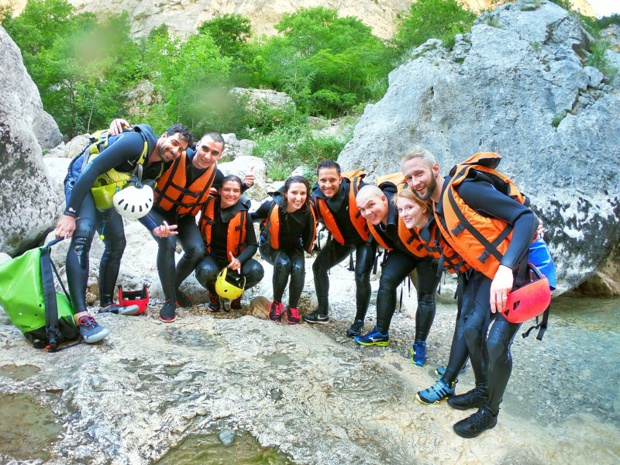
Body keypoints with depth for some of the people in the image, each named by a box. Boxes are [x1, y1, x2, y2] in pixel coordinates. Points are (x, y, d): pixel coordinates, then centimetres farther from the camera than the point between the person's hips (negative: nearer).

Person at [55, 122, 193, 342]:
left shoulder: (157, 167, -1)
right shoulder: (137, 142, -26)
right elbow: (93, 169, -30)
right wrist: (70, 213, -32)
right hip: (81, 180, -9)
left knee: (116, 243, 6)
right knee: (83, 235, -27)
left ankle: (107, 303, 20)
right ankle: (81, 315, -34)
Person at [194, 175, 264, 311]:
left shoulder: (243, 215, -11)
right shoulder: (209, 205, -9)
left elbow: (252, 245, -8)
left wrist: (239, 260, -27)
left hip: (234, 260, 0)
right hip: (211, 257, 0)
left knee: (256, 271, -29)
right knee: (206, 271, -36)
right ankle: (214, 294, 3)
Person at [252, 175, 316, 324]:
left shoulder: (309, 211, -26)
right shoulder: (272, 205, -31)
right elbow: (253, 217, -9)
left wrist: (307, 248, -2)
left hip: (294, 247, 2)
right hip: (270, 246, -2)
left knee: (298, 268, -27)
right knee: (282, 263, -31)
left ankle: (293, 308, -3)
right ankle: (276, 304, -8)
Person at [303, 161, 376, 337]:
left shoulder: (357, 188, -34)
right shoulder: (317, 197, -22)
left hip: (365, 236, -5)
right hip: (341, 238, 5)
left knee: (362, 276, -19)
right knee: (319, 266, 4)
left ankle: (359, 321, 3)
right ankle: (322, 313, 21)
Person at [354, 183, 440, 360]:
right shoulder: (372, 216, -19)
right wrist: (392, 250, 9)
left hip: (429, 250, -5)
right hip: (404, 249, 5)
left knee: (426, 296, -3)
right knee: (386, 281, -6)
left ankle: (420, 344, 12)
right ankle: (381, 334, 8)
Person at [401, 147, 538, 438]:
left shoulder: (465, 188, -21)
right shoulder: (437, 207, 6)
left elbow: (527, 217, -25)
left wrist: (506, 269, -34)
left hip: (519, 268, -8)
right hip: (489, 271, 8)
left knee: (497, 342, -8)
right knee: (472, 328, 5)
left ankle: (490, 411, 13)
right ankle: (482, 390, 29)